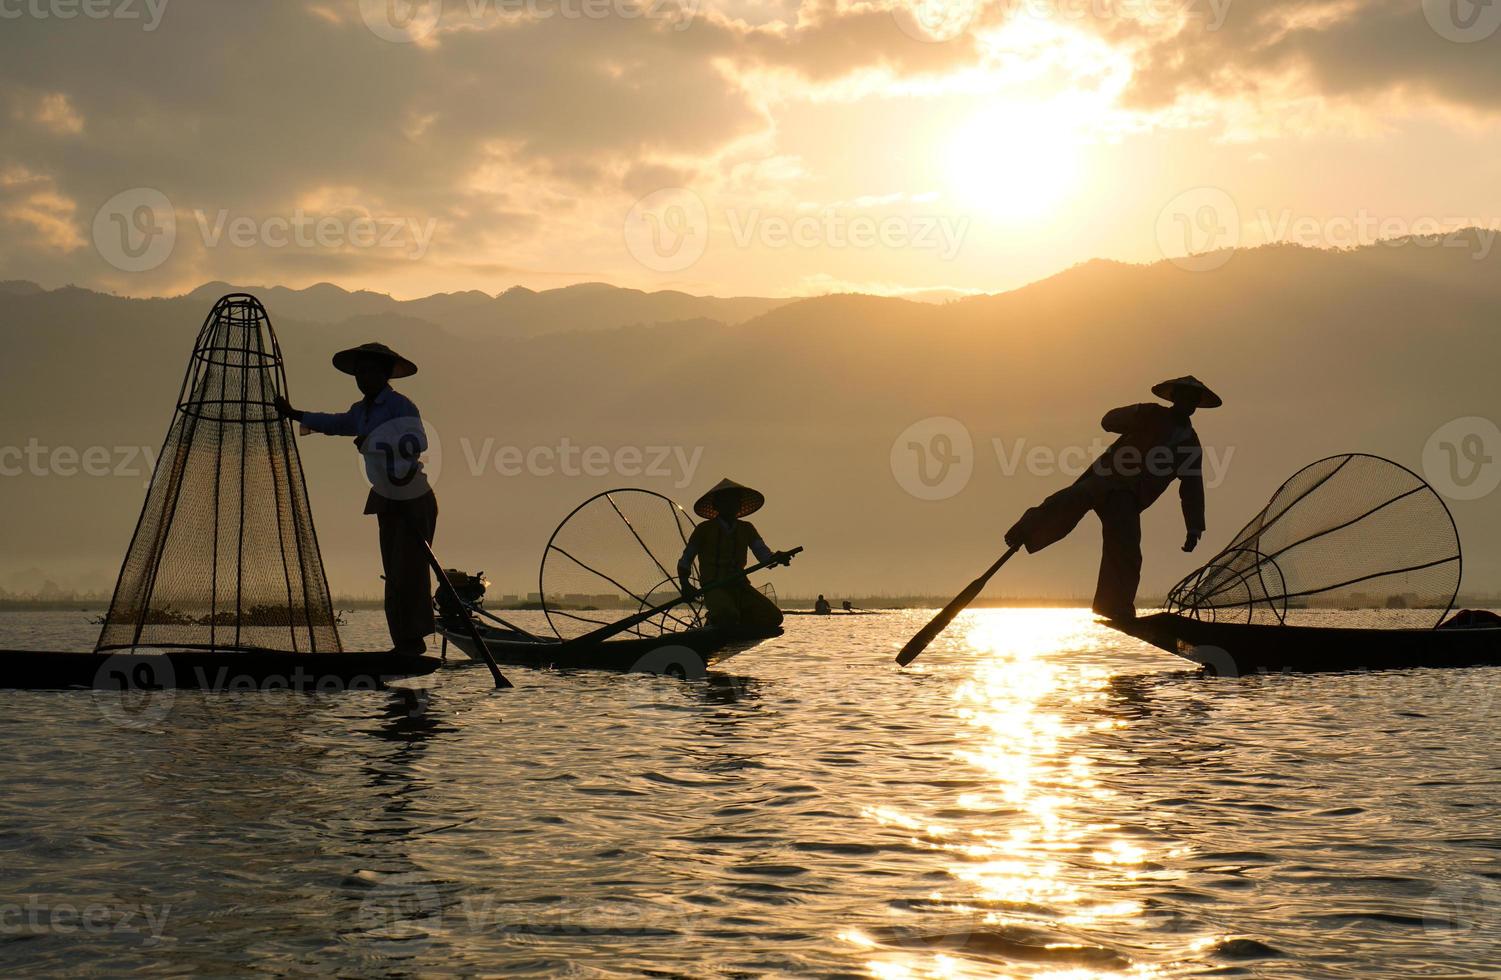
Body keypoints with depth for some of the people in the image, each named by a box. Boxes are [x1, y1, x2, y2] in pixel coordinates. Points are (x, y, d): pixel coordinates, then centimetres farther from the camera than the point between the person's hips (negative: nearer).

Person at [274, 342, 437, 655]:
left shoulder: (399, 405, -16)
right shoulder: (362, 411, 10)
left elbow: (418, 442, -32)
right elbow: (335, 423, 31)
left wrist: (372, 442, -30)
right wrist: (294, 414, 37)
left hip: (414, 502, -8)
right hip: (386, 501, 8)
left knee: (408, 571, -11)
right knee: (394, 573, 6)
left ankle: (412, 640, -8)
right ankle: (405, 642, 8)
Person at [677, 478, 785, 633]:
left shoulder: (746, 529, 12)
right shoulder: (704, 530, 1)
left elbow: (762, 552, 0)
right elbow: (686, 559, 6)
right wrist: (685, 583, -10)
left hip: (740, 586, 4)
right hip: (714, 587, -4)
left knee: (773, 617, -16)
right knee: (728, 616, -36)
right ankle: (716, 621, 1)